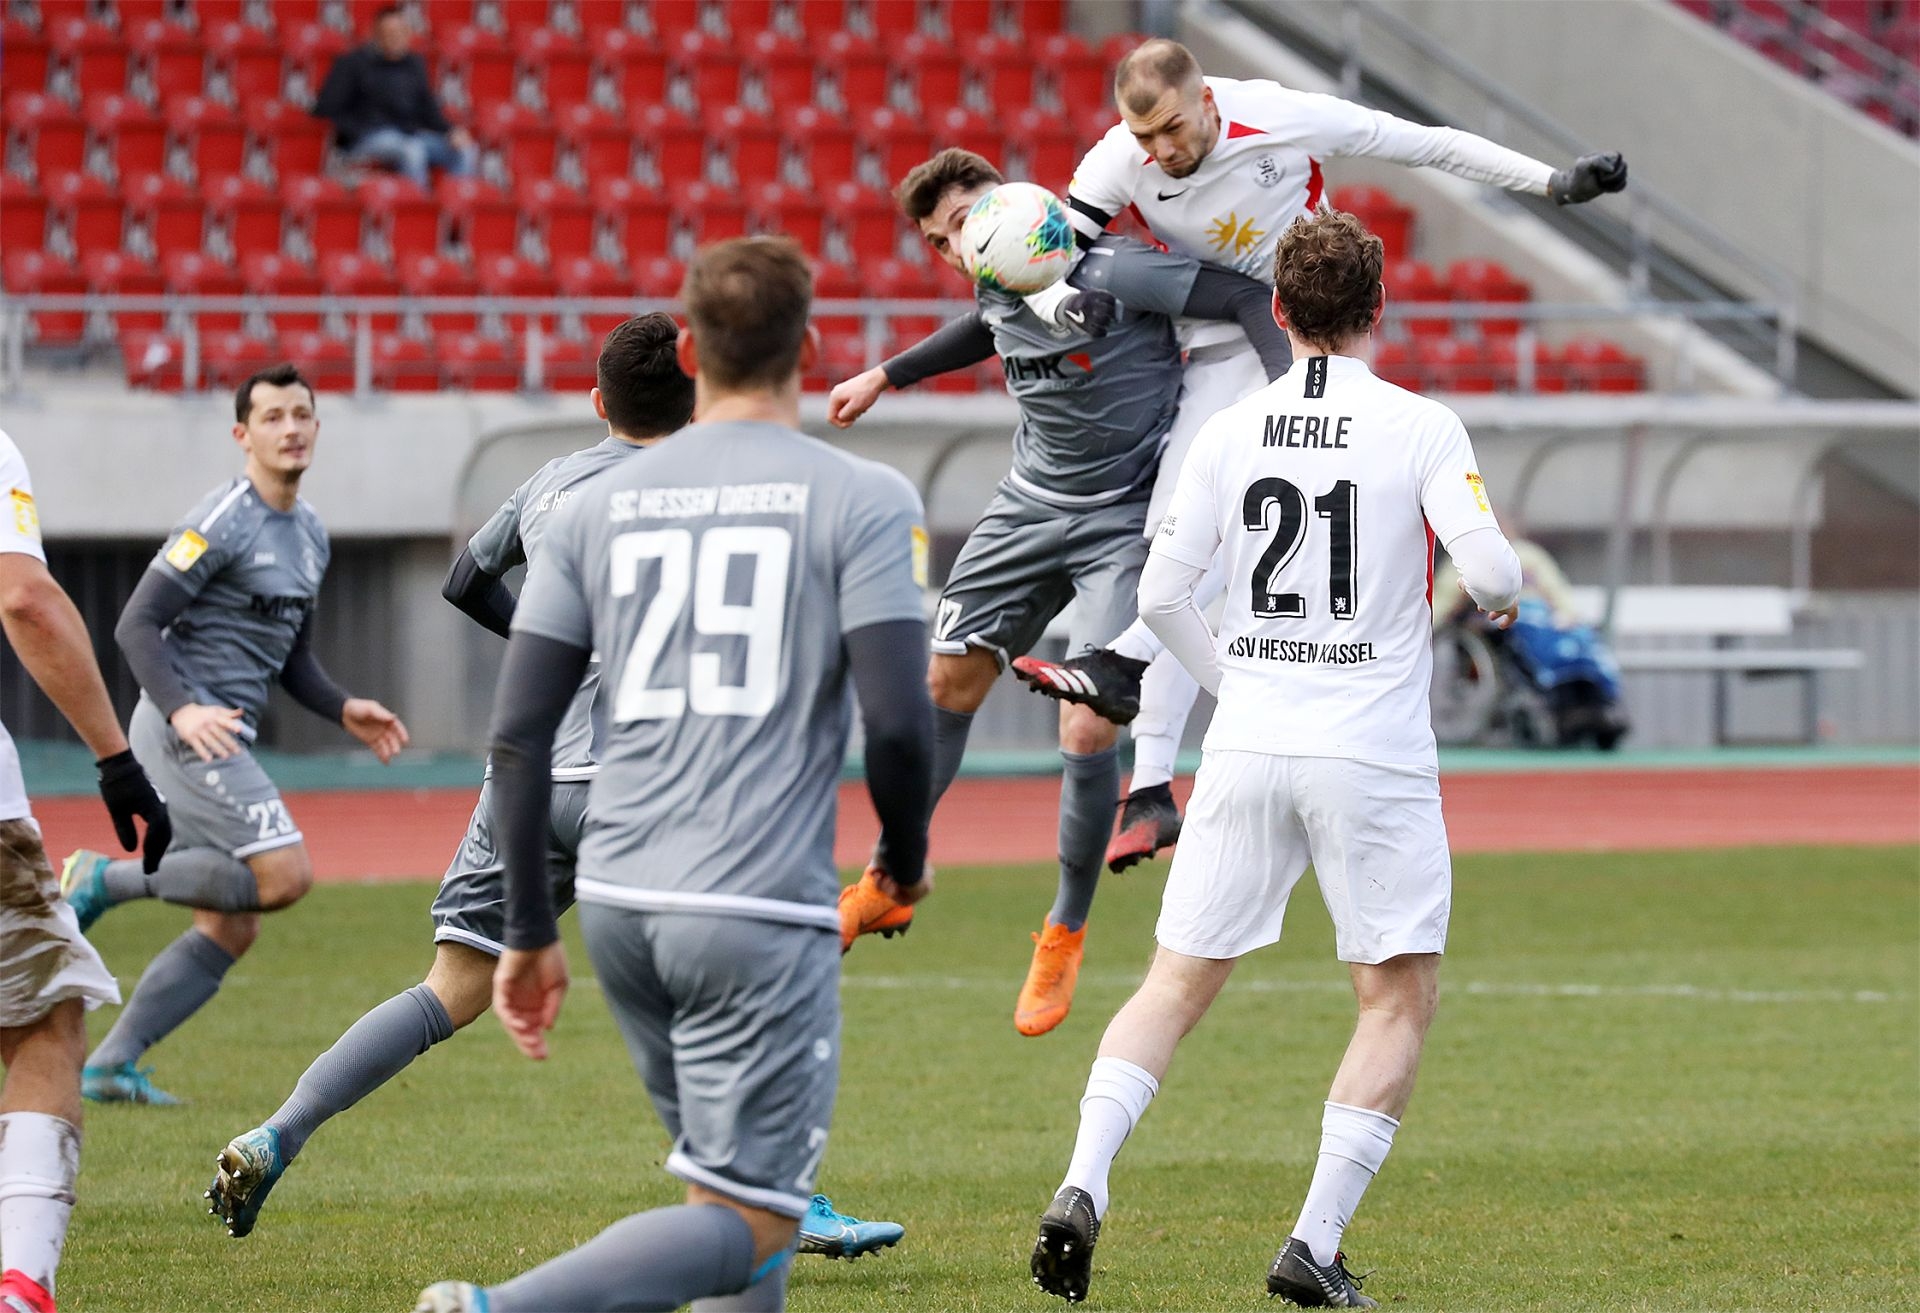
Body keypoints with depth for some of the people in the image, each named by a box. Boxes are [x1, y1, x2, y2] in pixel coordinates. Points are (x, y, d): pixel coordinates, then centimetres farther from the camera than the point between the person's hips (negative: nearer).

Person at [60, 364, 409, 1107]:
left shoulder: (309, 535, 16)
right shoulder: (222, 523, -12)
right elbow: (136, 626, -15)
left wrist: (343, 711, 10)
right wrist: (182, 709, -30)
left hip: (221, 737, 9)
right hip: (182, 728, -9)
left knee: (230, 930, 6)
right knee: (284, 875, -19)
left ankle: (110, 1065, 9)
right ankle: (106, 880, -8)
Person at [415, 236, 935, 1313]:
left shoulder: (599, 506, 10)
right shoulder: (862, 500, -2)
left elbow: (519, 732, 7)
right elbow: (899, 722, -11)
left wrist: (531, 933, 14)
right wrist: (906, 858, 9)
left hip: (618, 901, 5)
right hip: (761, 911, -5)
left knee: (743, 1185, 20)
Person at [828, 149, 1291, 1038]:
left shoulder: (1106, 273, -24)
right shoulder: (998, 290, -1)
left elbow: (1246, 298, -22)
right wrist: (886, 377, 34)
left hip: (1126, 521, -7)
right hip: (1030, 505, 7)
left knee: (1087, 733, -12)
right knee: (945, 683, 8)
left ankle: (1065, 933, 8)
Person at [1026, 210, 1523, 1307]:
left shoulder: (1231, 433, 4)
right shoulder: (1421, 429, -6)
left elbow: (1162, 592, 4)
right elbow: (1492, 572, -13)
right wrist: (1497, 597, 11)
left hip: (1249, 749, 3)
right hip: (1374, 754, -3)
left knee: (1179, 982, 10)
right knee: (1401, 998, 7)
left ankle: (1083, 1186, -10)